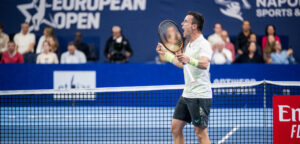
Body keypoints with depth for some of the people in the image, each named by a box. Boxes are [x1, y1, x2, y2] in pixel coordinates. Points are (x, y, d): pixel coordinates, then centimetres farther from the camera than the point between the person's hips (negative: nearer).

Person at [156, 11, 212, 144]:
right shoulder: (189, 44, 16)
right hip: (187, 94, 9)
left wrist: (189, 60, -52)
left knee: (200, 132, -8)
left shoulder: (203, 45, -15)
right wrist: (165, 53, 36)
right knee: (175, 128, 9)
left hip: (200, 96, -9)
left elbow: (204, 64, -35)